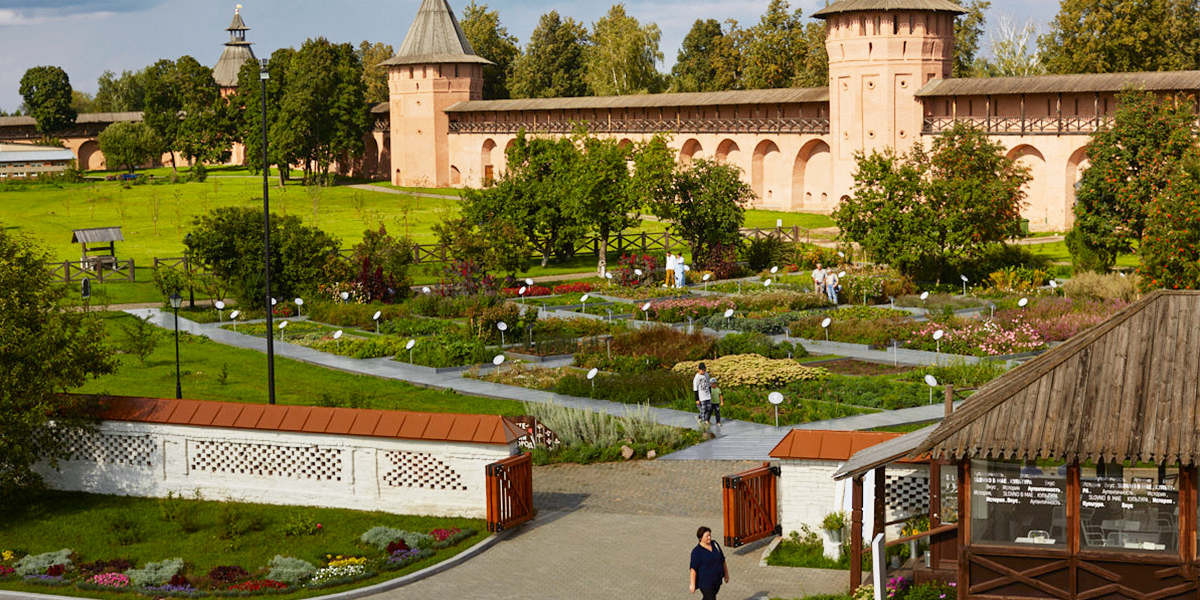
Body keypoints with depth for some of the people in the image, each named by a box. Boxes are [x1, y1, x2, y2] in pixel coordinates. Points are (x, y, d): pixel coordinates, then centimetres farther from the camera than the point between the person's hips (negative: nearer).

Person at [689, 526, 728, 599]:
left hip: (717, 580, 6)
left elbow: (722, 560, 12)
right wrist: (692, 584, -18)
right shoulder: (696, 551, -17)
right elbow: (693, 569, -17)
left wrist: (726, 573, 16)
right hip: (705, 581, -6)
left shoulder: (715, 544, 1)